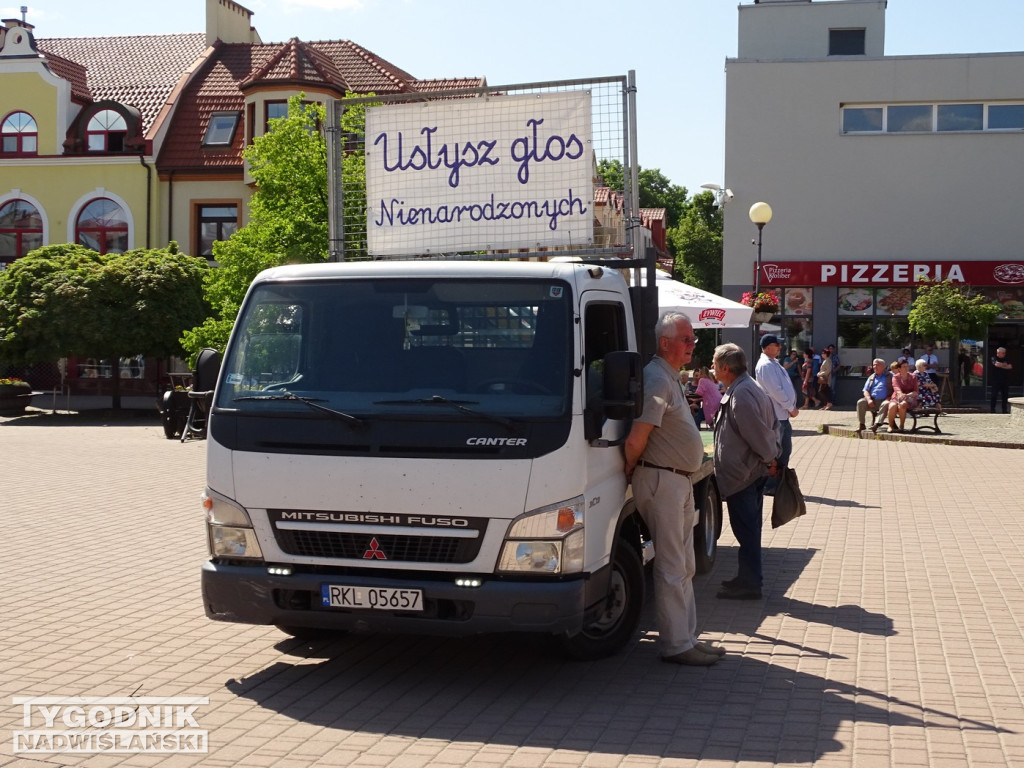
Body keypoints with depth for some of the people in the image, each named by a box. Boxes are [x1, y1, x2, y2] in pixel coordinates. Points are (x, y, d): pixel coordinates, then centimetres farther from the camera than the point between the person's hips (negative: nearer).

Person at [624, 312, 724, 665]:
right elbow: (635, 440, -23)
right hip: (661, 481, -10)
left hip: (679, 480, 10)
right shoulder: (656, 379, -18)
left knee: (685, 566, 15)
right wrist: (632, 472, -7)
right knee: (672, 568, -5)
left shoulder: (671, 378, 16)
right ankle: (676, 645, 2)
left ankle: (688, 637, 23)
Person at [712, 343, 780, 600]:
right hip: (752, 471, 11)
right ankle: (748, 578, 28)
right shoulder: (751, 388, 12)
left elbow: (758, 433, -25)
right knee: (748, 529, 18)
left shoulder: (740, 395, -23)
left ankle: (749, 584, 6)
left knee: (746, 530, -1)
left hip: (740, 475, -11)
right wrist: (771, 458, 9)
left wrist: (770, 458, -11)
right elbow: (772, 425, 16)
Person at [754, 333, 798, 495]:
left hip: (783, 414, 10)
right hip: (775, 415, -10)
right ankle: (769, 486, 5)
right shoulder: (765, 365, -16)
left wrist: (791, 407, 6)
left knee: (785, 451, 15)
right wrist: (791, 408, -12)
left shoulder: (774, 363, 16)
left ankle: (780, 484, 24)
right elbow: (776, 390, -19)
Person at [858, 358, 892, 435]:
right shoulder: (871, 377, 24)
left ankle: (876, 424, -46)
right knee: (860, 402, -24)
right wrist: (869, 399, -5)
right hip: (872, 400, 3)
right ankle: (861, 424, -24)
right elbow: (866, 390, 16)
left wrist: (889, 398, -14)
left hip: (883, 400, -3)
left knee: (886, 404, -37)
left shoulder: (889, 376, 12)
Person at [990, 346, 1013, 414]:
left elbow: (1010, 367, -1)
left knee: (1005, 396, 6)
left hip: (1005, 381, 5)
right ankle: (993, 410, 2)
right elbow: (996, 364, -21)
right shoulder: (994, 358, -1)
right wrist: (1005, 365, -5)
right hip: (996, 380, -5)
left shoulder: (1006, 359, 13)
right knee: (994, 396, -3)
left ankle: (1005, 410, 12)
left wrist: (1001, 365, -9)